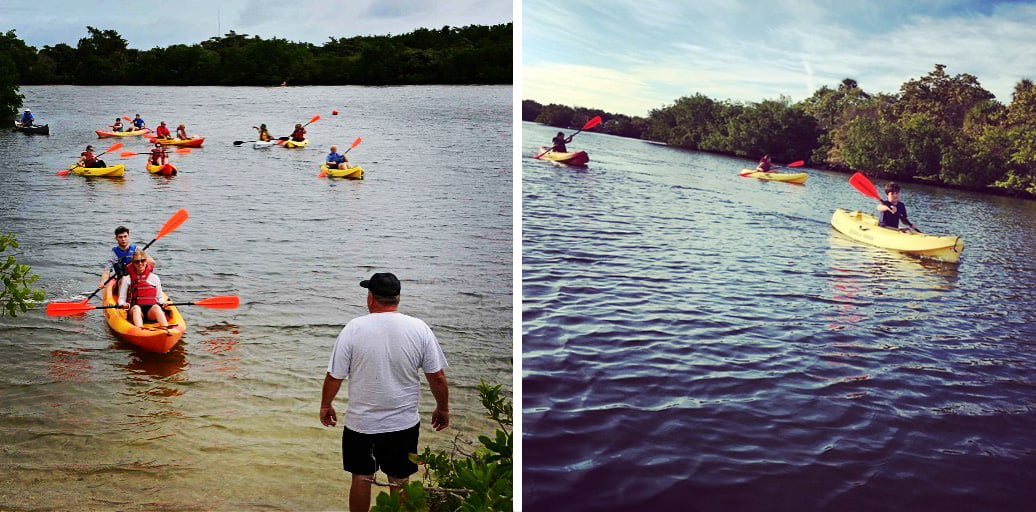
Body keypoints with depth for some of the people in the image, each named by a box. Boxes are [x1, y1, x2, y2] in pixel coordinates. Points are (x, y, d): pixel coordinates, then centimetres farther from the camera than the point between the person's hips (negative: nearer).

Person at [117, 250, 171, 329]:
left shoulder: (154, 278, 19)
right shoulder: (127, 279, 15)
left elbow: (159, 297, 23)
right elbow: (121, 299, 13)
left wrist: (163, 303, 0)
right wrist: (123, 304, -10)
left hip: (151, 310, 1)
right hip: (134, 310, -1)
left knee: (156, 307, -34)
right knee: (136, 308, -36)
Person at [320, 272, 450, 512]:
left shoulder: (354, 328, -12)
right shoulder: (419, 329, -9)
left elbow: (334, 376, -7)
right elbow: (437, 377, -5)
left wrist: (325, 406, 10)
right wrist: (443, 409, 12)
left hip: (360, 422, 0)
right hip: (403, 423, 1)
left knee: (361, 478, 16)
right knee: (400, 481, 14)